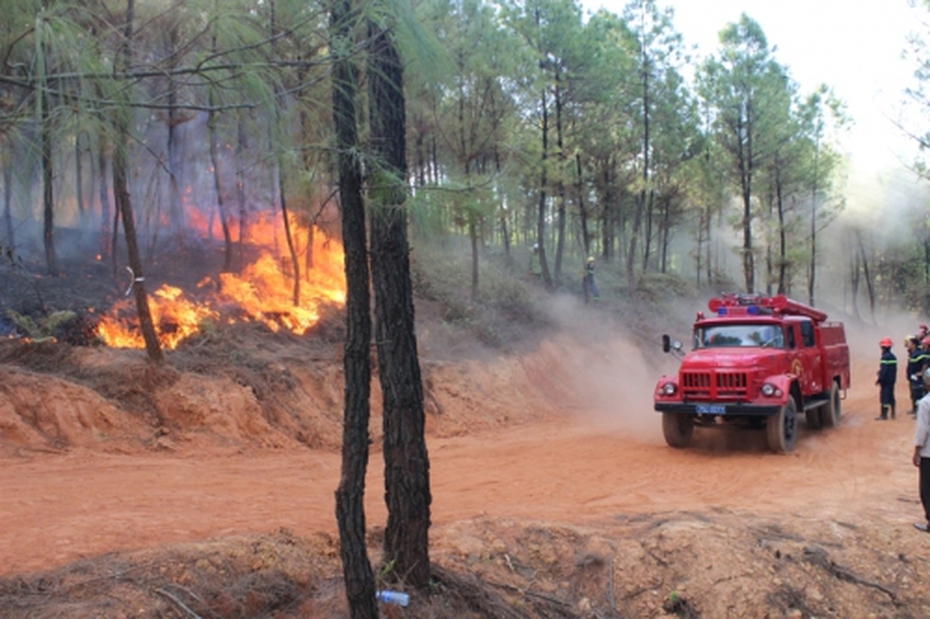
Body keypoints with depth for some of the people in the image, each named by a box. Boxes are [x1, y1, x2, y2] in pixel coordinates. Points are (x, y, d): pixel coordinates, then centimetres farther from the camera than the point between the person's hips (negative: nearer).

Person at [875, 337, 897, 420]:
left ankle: (884, 415, -4)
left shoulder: (885, 357, -17)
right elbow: (895, 369, 15)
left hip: (886, 380, -9)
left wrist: (879, 379, -16)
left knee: (884, 396, -5)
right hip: (892, 380, 9)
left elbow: (883, 370, -21)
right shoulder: (893, 356, 10)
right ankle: (892, 414, 19)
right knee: (891, 396, 14)